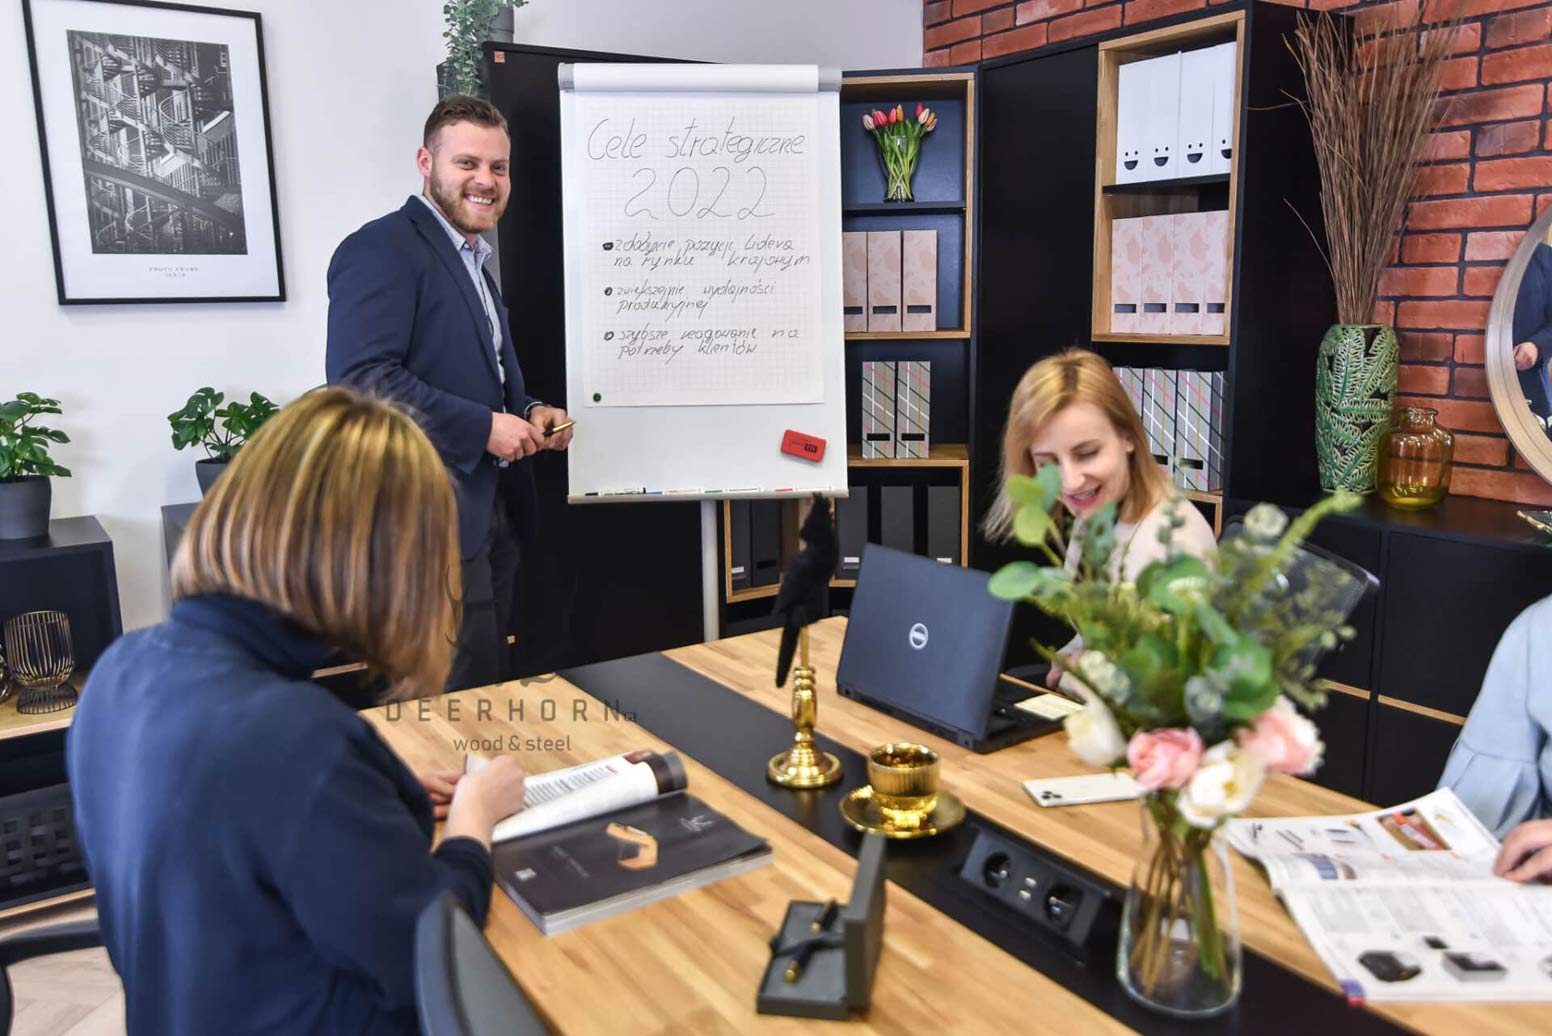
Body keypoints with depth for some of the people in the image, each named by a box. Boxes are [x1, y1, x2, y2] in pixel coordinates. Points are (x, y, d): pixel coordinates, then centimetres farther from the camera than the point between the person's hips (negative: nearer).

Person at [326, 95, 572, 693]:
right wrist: (483, 426, -20)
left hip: (491, 514, 10)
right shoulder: (383, 249, -11)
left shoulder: (472, 263, 20)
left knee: (492, 701, 17)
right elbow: (359, 377, -22)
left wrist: (529, 414, 8)